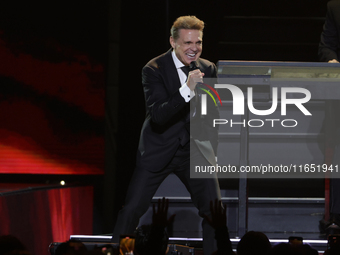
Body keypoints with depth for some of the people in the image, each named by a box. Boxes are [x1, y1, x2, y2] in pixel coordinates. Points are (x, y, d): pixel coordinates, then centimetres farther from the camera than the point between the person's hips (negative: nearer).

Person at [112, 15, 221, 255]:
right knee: (132, 209, -5)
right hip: (158, 151, -3)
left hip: (195, 149, 3)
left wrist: (212, 150, 16)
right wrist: (186, 90, -33)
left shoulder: (208, 69, 2)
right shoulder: (154, 70, -12)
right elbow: (158, 115, -23)